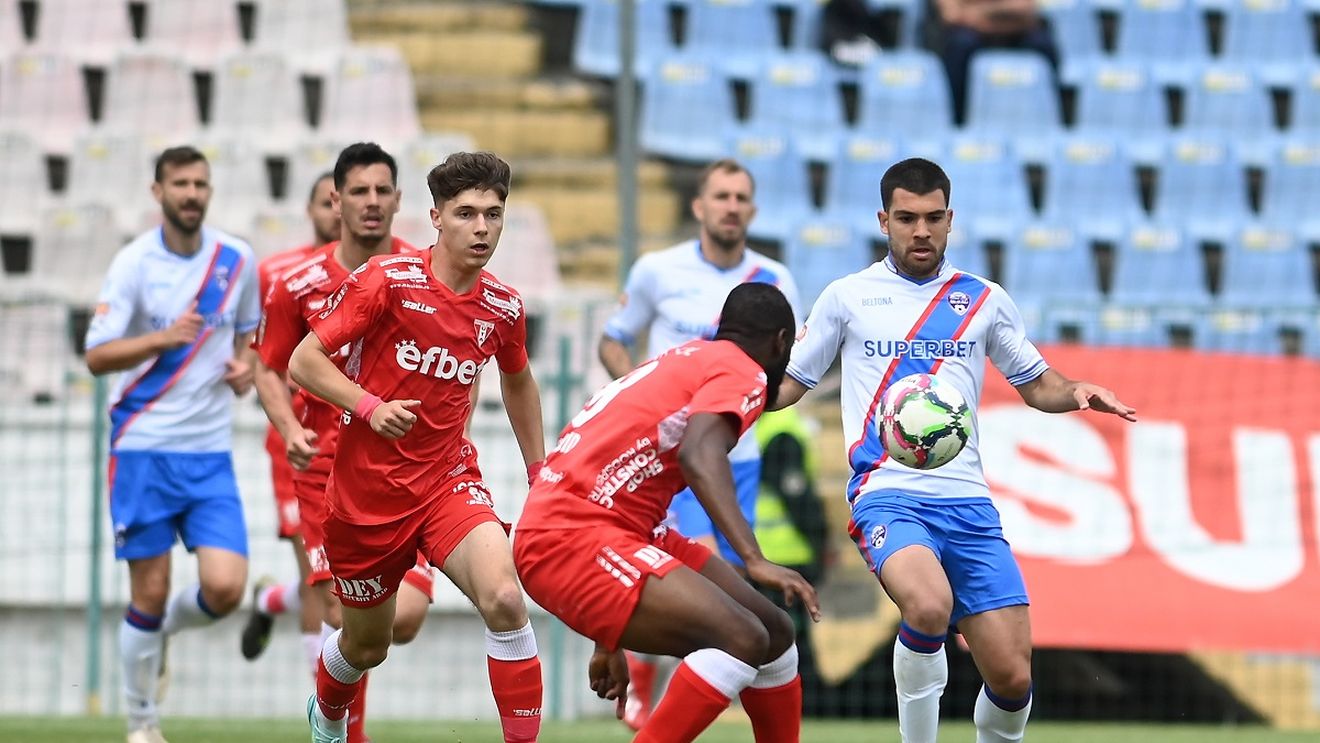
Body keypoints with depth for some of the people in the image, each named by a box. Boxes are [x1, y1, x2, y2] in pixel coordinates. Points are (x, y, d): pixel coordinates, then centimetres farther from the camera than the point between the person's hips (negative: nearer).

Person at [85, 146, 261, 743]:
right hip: (142, 446, -3)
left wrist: (245, 367, 1)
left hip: (210, 452, 3)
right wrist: (163, 338, -24)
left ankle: (165, 628, 24)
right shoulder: (135, 263, -6)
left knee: (225, 588, -10)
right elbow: (97, 356, -9)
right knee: (150, 592, -1)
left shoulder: (237, 260, 5)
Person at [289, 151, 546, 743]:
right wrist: (369, 406, -25)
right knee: (366, 645, 15)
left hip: (448, 483, 2)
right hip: (365, 492, -2)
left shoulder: (504, 309, 0)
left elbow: (518, 383, 22)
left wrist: (539, 473, 22)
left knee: (505, 600, -26)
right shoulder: (387, 281, -13)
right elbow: (304, 362, -11)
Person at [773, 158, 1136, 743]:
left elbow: (1036, 384, 23)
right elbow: (788, 383, 15)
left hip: (967, 502, 3)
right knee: (929, 607, -35)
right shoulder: (848, 297, 9)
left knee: (1012, 675, -7)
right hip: (887, 493, -3)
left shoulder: (983, 300, 14)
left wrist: (1076, 392, 1)